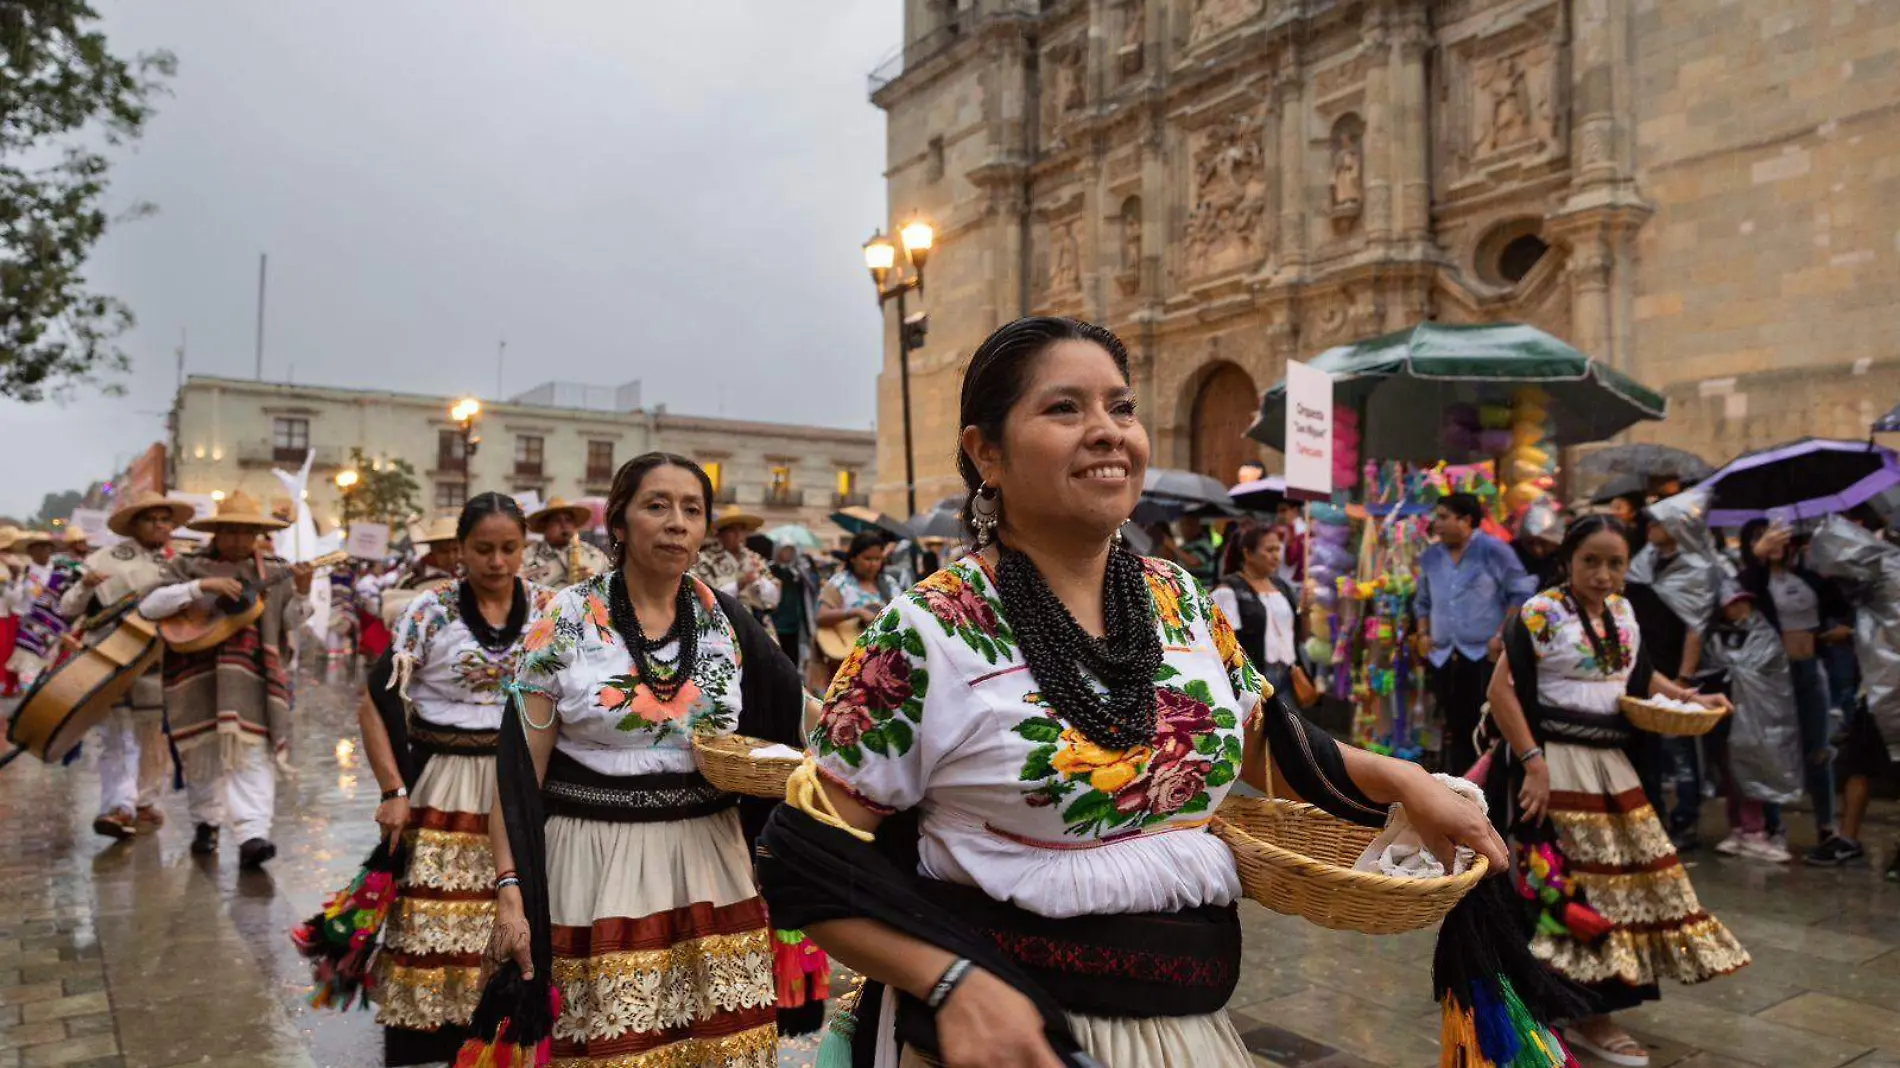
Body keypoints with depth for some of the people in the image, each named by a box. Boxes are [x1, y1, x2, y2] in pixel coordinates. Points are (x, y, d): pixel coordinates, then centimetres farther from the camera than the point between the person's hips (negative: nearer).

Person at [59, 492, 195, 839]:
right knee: (117, 737, -8)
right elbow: (68, 610, 1)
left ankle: (144, 802, 23)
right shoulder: (106, 561, 1)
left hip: (160, 663, 3)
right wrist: (84, 586, -18)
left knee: (154, 739, 10)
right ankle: (119, 807, -13)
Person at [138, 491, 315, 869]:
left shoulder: (274, 572, 9)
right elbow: (149, 606, -7)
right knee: (202, 750, 10)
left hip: (251, 674, 0)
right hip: (197, 674, 1)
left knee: (253, 751, -11)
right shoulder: (188, 566, 5)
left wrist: (302, 593, -13)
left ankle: (252, 836, -19)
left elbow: (289, 621, 6)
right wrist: (202, 586, -17)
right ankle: (205, 822, 32)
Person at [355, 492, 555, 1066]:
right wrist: (394, 791, -11)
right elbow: (375, 703, -5)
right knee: (435, 924, 1)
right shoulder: (430, 610, -5)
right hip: (445, 787, -2)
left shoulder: (549, 607, 2)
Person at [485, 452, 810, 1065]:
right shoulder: (565, 622, -4)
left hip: (710, 865, 3)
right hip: (597, 871, -2)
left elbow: (784, 724, 16)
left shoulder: (728, 621, 3)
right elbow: (519, 769, -5)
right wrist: (509, 889, -12)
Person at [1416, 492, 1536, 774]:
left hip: (1486, 655, -6)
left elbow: (1521, 593, -7)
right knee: (1455, 730, 12)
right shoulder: (1431, 557, 11)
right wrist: (1423, 634, 7)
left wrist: (1502, 635, -12)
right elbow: (1423, 601, 21)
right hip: (1444, 657, 6)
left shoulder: (1493, 550, -6)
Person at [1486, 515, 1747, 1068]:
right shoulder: (1541, 612, -14)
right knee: (1571, 886, -3)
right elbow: (1502, 690, -18)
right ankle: (1585, 1016, 10)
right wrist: (1533, 762, -22)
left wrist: (1688, 697, 9)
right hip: (1557, 766, -8)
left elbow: (1639, 675, 26)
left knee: (1629, 875, 12)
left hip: (1612, 766, 8)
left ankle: (1591, 1008, 27)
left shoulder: (1623, 612, 9)